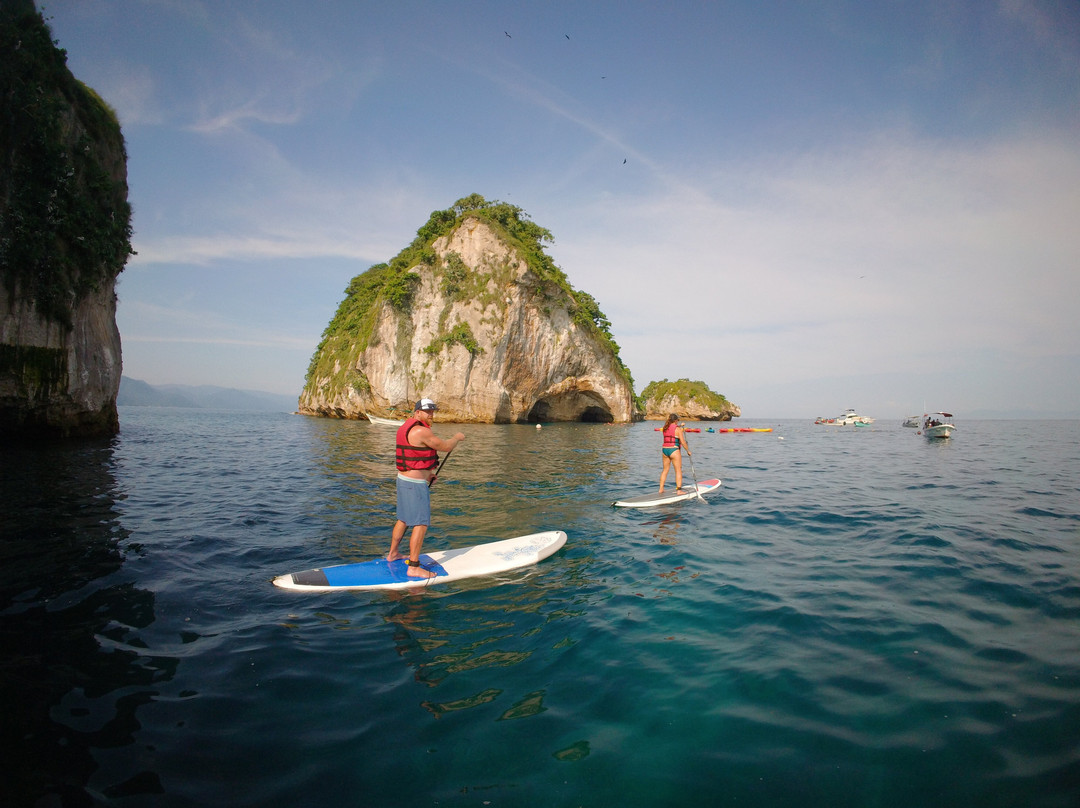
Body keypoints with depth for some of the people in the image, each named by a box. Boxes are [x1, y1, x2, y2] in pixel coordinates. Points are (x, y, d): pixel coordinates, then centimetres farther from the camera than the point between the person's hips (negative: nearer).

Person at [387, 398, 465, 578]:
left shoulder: (405, 428, 11)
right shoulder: (421, 431, -21)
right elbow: (446, 447, -14)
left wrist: (426, 473, 20)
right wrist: (457, 437, 6)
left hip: (403, 478, 10)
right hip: (415, 484, -10)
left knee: (403, 519, 24)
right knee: (421, 524, -5)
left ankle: (392, 554, 38)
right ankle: (414, 568, -2)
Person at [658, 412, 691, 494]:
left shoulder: (665, 428, 8)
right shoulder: (678, 429, -9)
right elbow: (683, 442, -11)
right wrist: (688, 451, 0)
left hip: (664, 450, 6)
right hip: (674, 450, -6)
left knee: (665, 470, 15)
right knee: (678, 470, 1)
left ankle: (661, 489, 17)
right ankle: (679, 489, -3)